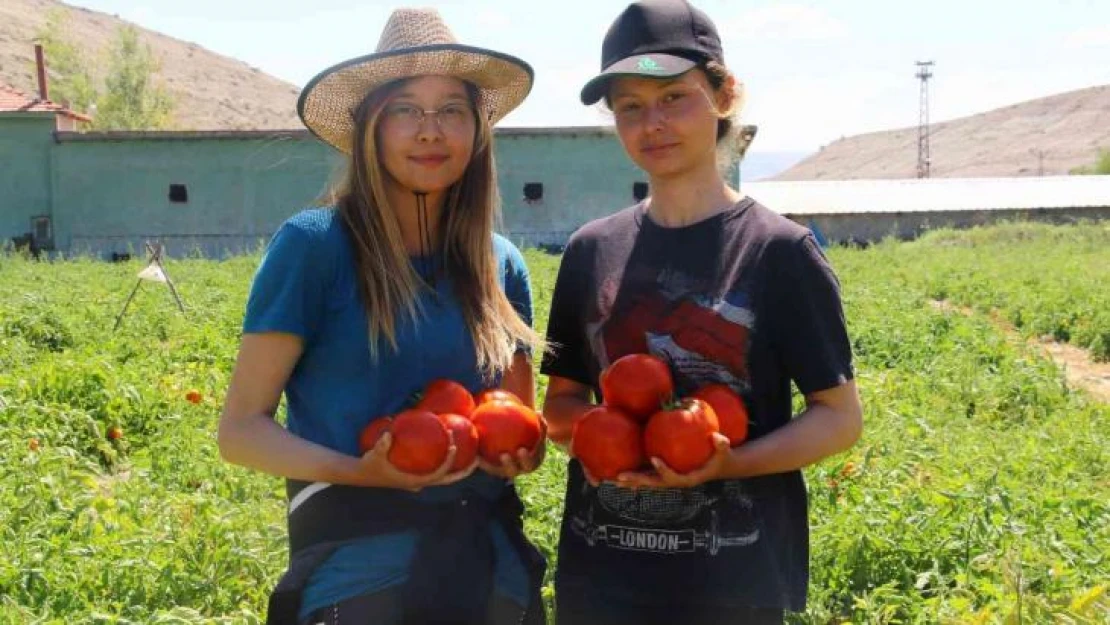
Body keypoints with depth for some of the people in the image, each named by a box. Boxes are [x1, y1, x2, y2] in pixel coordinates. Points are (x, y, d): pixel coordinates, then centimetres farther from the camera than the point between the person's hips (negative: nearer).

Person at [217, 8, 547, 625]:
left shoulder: (501, 264, 4)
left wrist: (518, 452, -8)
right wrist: (356, 471, -23)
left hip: (493, 566, 5)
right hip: (358, 568, -4)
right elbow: (241, 428, -7)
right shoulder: (314, 243, -9)